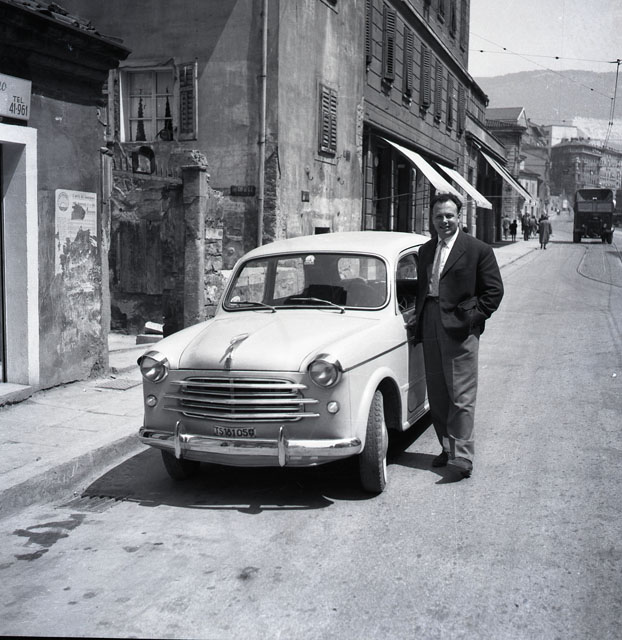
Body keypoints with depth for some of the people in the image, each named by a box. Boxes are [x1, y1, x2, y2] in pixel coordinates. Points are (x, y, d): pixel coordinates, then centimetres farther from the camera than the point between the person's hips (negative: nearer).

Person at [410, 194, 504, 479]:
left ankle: (462, 457, -7)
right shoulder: (426, 250, 17)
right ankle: (447, 449, 21)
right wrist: (418, 318, 13)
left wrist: (474, 317, -8)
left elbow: (494, 290, -1)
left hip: (460, 330, -6)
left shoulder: (478, 250, -2)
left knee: (461, 397, -8)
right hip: (430, 330, 6)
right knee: (437, 396, 10)